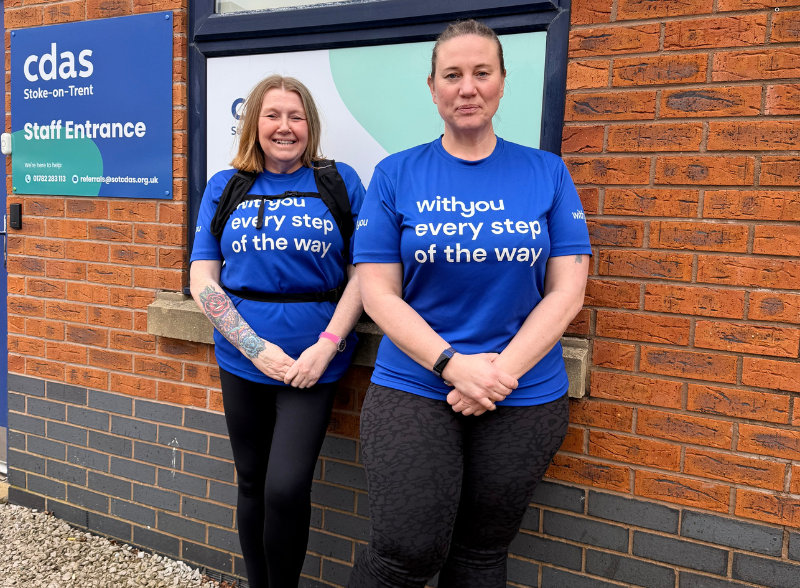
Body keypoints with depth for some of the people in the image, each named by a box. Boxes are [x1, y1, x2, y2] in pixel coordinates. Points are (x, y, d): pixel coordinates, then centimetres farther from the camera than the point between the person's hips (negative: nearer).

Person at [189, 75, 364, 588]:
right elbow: (203, 281, 1)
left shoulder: (340, 181, 0)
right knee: (252, 483, 15)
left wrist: (325, 346, -13)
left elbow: (363, 274, -3)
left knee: (286, 488, -8)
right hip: (242, 360, 3)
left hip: (313, 362, -2)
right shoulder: (224, 188, 5)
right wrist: (258, 349, -9)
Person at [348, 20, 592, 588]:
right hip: (412, 389, -1)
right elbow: (378, 292, -4)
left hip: (526, 399, 2)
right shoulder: (396, 174, 1)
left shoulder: (547, 173, 3)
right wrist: (454, 365, -16)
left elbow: (567, 292, -2)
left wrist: (501, 372, -14)